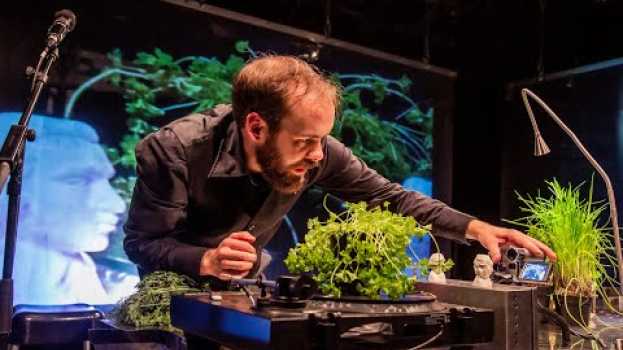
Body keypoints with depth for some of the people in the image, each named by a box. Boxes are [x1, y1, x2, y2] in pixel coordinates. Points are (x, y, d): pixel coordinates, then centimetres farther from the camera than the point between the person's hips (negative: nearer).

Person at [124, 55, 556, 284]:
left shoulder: (316, 154, -23)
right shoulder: (173, 152, -33)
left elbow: (387, 196, -13)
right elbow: (140, 241, -22)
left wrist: (474, 227, -24)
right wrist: (205, 261, -42)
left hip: (241, 288, 3)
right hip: (175, 288, -3)